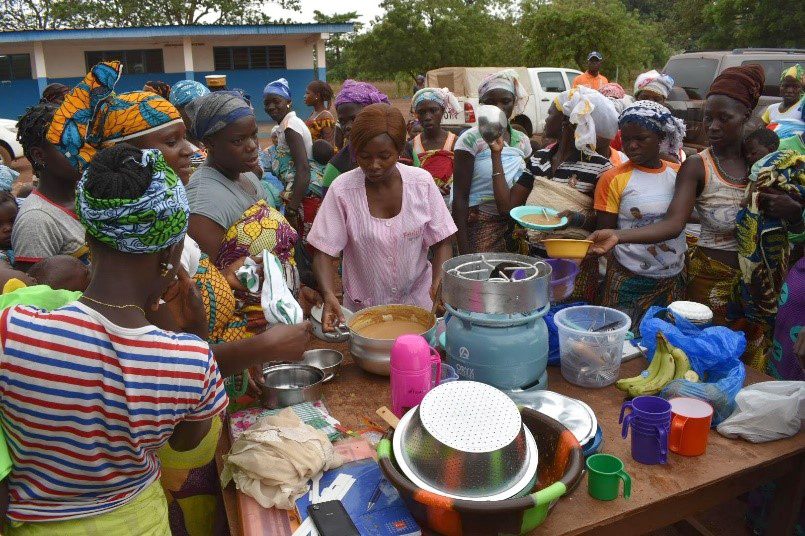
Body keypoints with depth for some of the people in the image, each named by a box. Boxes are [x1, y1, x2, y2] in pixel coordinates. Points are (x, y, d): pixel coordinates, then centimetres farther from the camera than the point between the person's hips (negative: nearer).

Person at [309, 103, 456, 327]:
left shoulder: (422, 182, -6)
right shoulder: (342, 190, -10)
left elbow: (441, 241, 0)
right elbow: (325, 252, -8)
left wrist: (439, 283, -16)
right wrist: (329, 296, -25)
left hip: (418, 301, 1)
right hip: (363, 308, 0)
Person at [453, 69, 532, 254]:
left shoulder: (522, 141, 8)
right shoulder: (471, 139, -9)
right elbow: (459, 197, -12)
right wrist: (464, 249, -16)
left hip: (513, 224, 6)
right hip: (479, 226, -5)